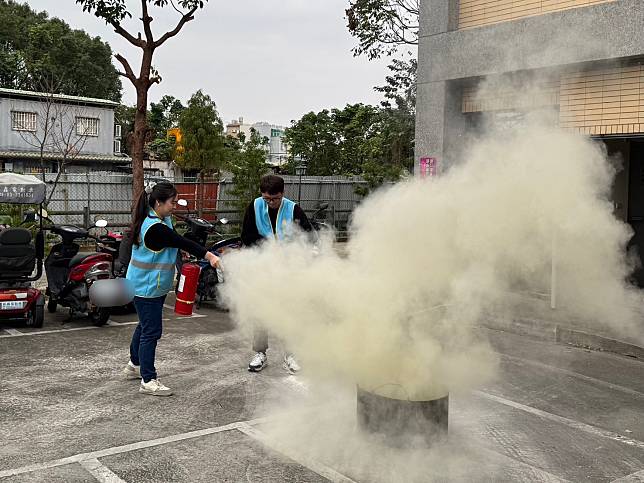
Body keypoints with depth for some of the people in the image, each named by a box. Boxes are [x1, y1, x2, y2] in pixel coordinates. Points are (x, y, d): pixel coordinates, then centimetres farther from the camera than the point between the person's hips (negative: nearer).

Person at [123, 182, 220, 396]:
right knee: (151, 331, -6)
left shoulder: (161, 219, 7)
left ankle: (135, 365, 40)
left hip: (155, 285, 11)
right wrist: (209, 255, -35)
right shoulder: (155, 227, -25)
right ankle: (148, 381, 0)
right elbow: (182, 243, -31)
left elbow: (178, 244, 10)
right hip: (147, 287, -11)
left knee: (145, 325, 23)